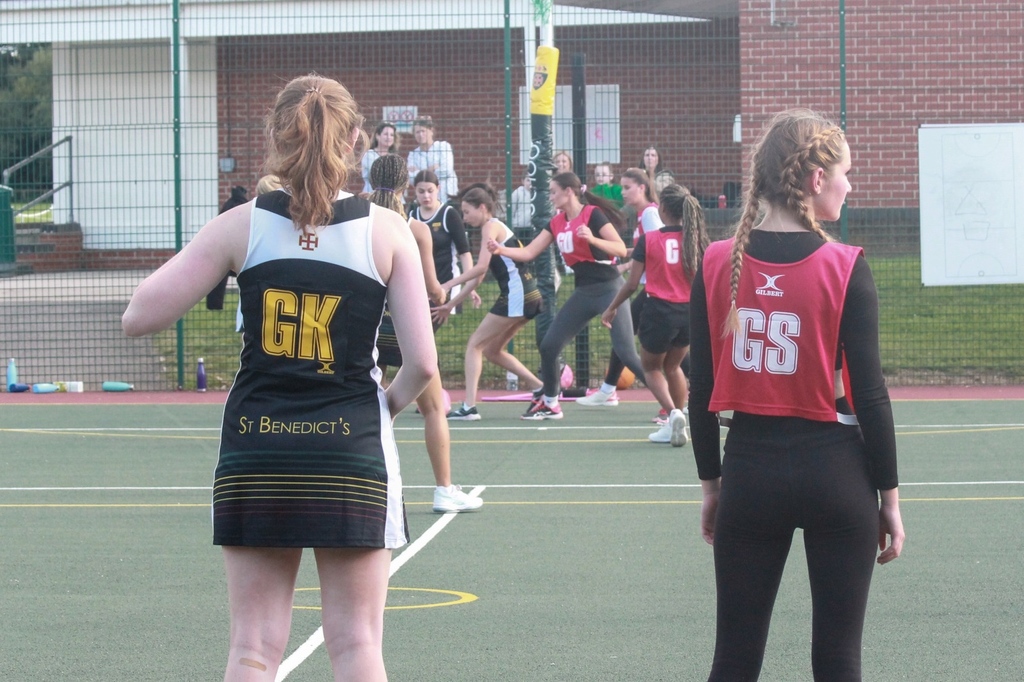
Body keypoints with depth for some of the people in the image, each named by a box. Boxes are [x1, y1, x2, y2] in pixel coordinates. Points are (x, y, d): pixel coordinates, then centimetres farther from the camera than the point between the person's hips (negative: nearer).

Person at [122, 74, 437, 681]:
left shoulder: (242, 226, -3)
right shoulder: (386, 231, -4)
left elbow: (140, 317, -4)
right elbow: (423, 362, -6)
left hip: (256, 454, 1)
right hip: (353, 449, -1)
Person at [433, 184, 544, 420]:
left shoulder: (491, 227, -7)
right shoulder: (494, 228, 21)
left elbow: (480, 267, -19)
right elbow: (478, 277, 23)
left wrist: (446, 286, -17)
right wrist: (451, 304, 24)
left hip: (515, 295, -9)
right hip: (527, 295, 9)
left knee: (475, 345, -4)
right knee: (491, 350, 17)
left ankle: (469, 407, -10)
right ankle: (541, 389, 16)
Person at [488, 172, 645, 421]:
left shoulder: (593, 214, -13)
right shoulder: (557, 222, 8)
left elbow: (621, 250, -19)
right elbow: (528, 253, 8)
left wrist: (592, 239, -32)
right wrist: (501, 250, -7)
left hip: (609, 289, -8)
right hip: (584, 292, 8)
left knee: (626, 352, -14)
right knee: (549, 346, 5)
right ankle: (549, 403, 22)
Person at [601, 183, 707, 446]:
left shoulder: (648, 240, -9)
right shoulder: (695, 239, -2)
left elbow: (632, 284, -6)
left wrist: (612, 308, 8)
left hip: (659, 310, -4)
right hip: (690, 312, 4)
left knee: (651, 367, 16)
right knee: (673, 366, 25)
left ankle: (673, 412, -8)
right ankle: (676, 422, 21)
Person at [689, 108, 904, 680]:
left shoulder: (717, 265, -2)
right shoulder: (845, 268, -10)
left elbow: (702, 391, 2)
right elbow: (870, 393, -8)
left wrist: (711, 484, 13)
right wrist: (889, 496, 0)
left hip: (750, 468, 2)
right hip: (834, 468, -2)